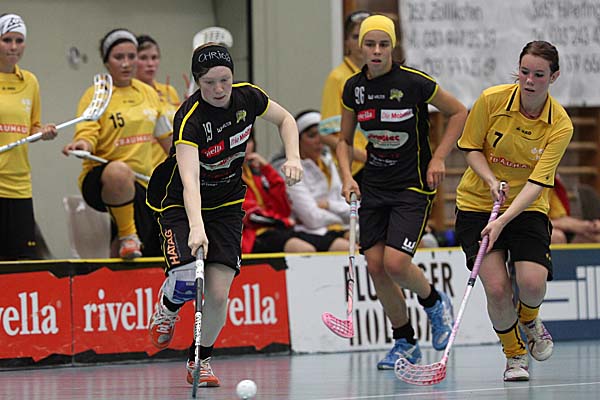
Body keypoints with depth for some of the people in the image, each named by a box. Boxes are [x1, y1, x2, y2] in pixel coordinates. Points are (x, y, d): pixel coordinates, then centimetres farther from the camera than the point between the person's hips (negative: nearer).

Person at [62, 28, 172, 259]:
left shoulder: (148, 93, 13)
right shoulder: (95, 95, -4)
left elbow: (166, 137, 24)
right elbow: (87, 134, -16)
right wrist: (83, 144, -39)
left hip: (141, 184, 6)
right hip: (99, 179, -6)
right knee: (118, 170, -43)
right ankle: (127, 236, -25)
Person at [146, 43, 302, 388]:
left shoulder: (248, 97, -14)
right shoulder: (190, 118, -30)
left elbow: (285, 119, 8)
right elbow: (189, 179, -42)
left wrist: (293, 158, -9)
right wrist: (196, 227, -56)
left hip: (227, 203, 4)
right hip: (180, 203, -4)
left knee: (218, 293, -9)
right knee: (187, 279, -25)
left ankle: (201, 360, 16)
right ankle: (168, 307, 13)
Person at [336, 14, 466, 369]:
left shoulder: (414, 83, -14)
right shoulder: (353, 88, -1)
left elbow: (459, 113, -1)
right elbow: (345, 141, 12)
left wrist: (438, 158, -8)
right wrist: (347, 176, -5)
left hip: (414, 185, -5)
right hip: (374, 186, 5)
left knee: (395, 263, -17)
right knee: (375, 266, 0)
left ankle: (435, 302, 16)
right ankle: (406, 344, 17)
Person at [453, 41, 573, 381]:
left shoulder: (560, 125, -14)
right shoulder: (492, 100, -14)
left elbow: (538, 182, -19)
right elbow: (472, 148, -2)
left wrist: (504, 220, -31)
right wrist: (491, 180, -20)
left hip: (528, 209, 0)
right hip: (478, 204, 0)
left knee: (533, 283, -20)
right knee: (496, 287, -16)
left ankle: (529, 319, 19)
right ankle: (514, 354, 13)